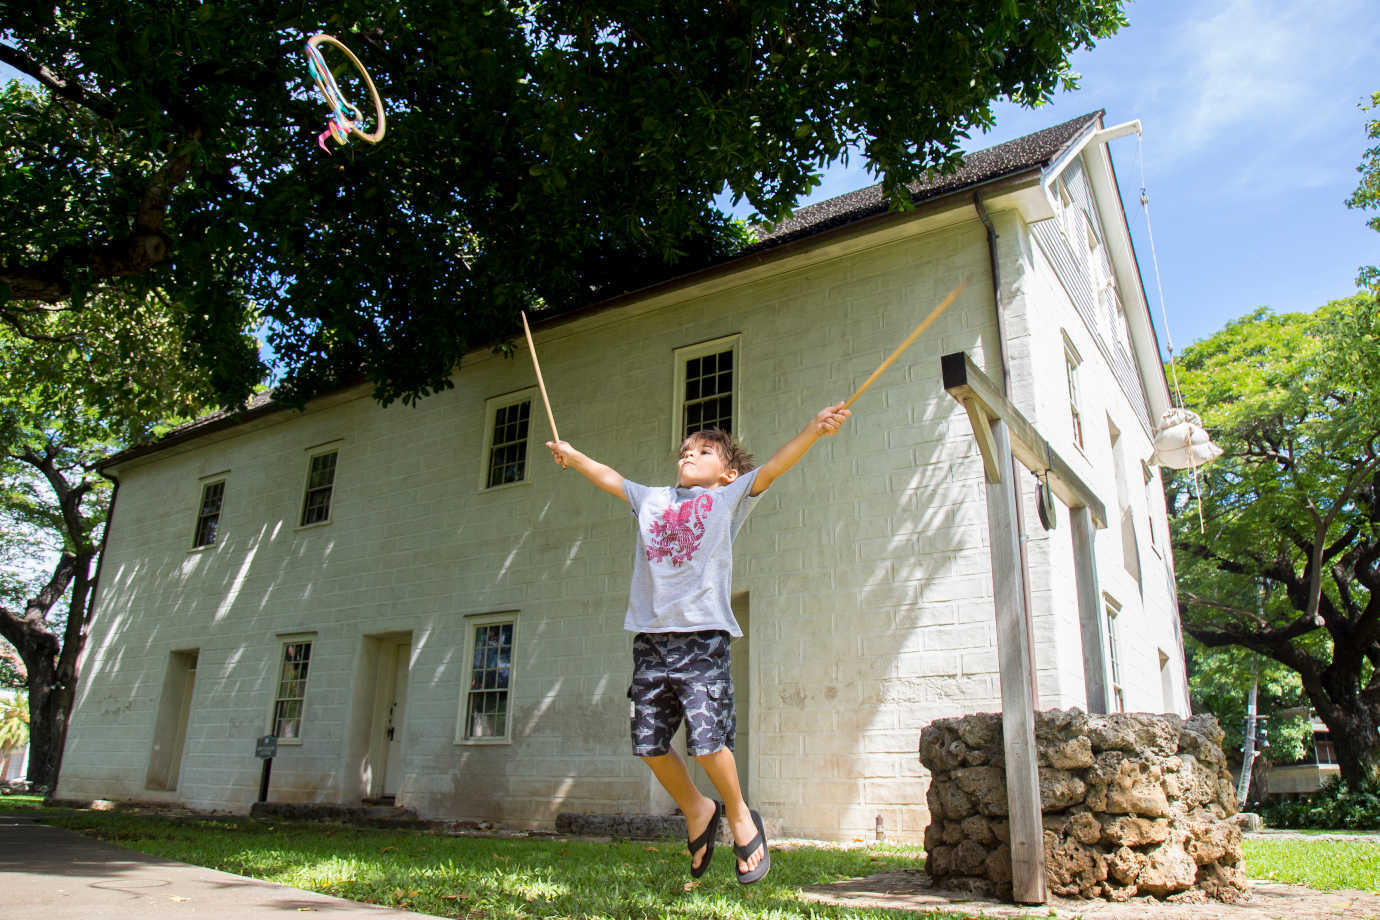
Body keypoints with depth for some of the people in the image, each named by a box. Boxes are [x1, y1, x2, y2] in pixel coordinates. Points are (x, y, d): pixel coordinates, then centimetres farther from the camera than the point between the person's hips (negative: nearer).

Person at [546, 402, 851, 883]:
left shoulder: (729, 497, 11)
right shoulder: (652, 500, 21)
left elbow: (773, 466, -1)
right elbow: (610, 477, 35)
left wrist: (815, 428, -13)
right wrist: (571, 455, 40)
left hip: (702, 634, -4)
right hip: (650, 637, 5)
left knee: (708, 740, -11)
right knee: (650, 744, 4)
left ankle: (739, 815, 17)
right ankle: (696, 812, 29)